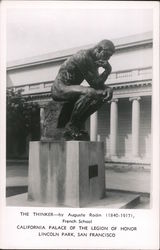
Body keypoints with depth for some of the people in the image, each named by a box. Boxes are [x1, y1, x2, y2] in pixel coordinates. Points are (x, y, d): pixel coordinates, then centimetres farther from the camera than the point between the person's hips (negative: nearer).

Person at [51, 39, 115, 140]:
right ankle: (71, 125, -16)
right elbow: (95, 83, -24)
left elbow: (97, 83, 10)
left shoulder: (93, 60, 11)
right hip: (60, 89, -10)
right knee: (89, 93, -33)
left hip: (71, 88, 10)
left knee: (103, 95, 4)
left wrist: (108, 88, -9)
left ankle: (78, 125, 2)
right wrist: (108, 70, -18)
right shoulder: (84, 57, -20)